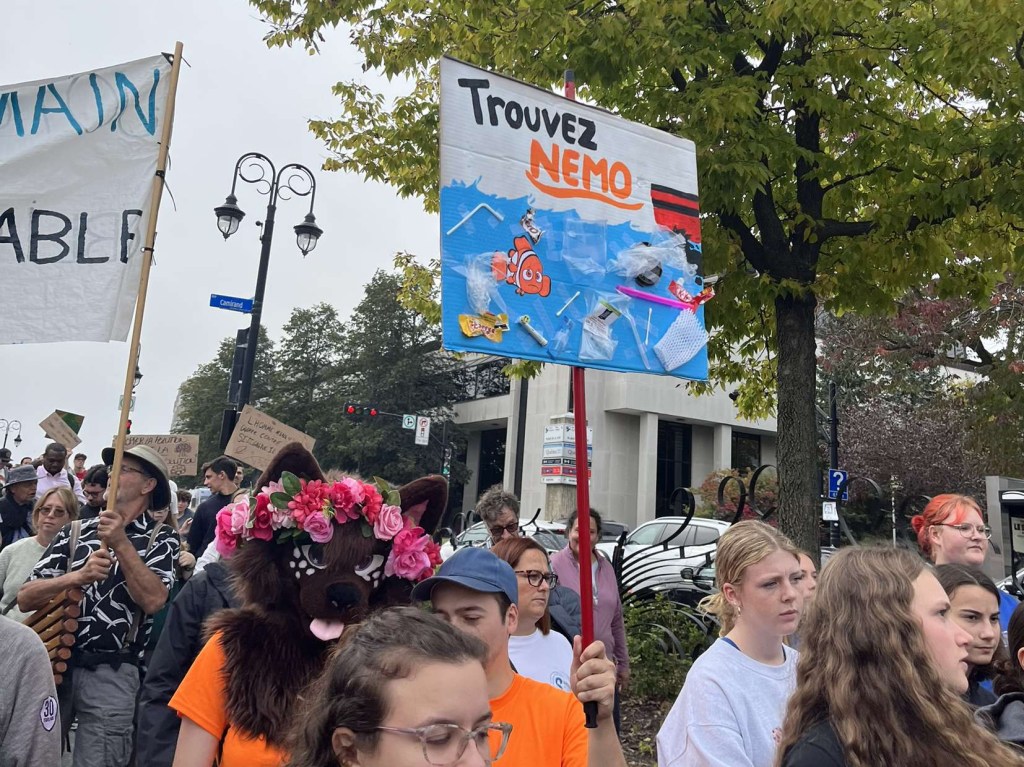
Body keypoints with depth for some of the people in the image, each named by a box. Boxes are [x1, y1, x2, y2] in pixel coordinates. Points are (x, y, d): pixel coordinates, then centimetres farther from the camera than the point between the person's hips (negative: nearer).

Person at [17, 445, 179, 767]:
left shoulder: (161, 538, -2)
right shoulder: (74, 532, 7)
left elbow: (153, 601, -17)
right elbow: (25, 598, 0)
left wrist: (121, 543, -19)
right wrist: (78, 576, -17)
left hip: (111, 674, -3)